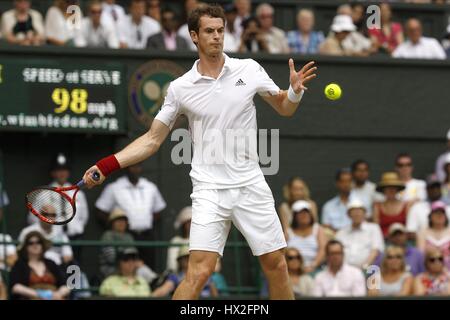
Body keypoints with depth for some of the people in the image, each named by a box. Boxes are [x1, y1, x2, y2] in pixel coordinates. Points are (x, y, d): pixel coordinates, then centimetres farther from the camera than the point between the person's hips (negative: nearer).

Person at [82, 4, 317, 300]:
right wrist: (106, 165, -4)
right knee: (199, 272, -16)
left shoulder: (249, 70, 3)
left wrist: (295, 90, -9)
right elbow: (153, 140, 5)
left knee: (277, 265, 6)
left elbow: (284, 108, 14)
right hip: (210, 189, -2)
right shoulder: (181, 88, 0)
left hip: (251, 185, 2)